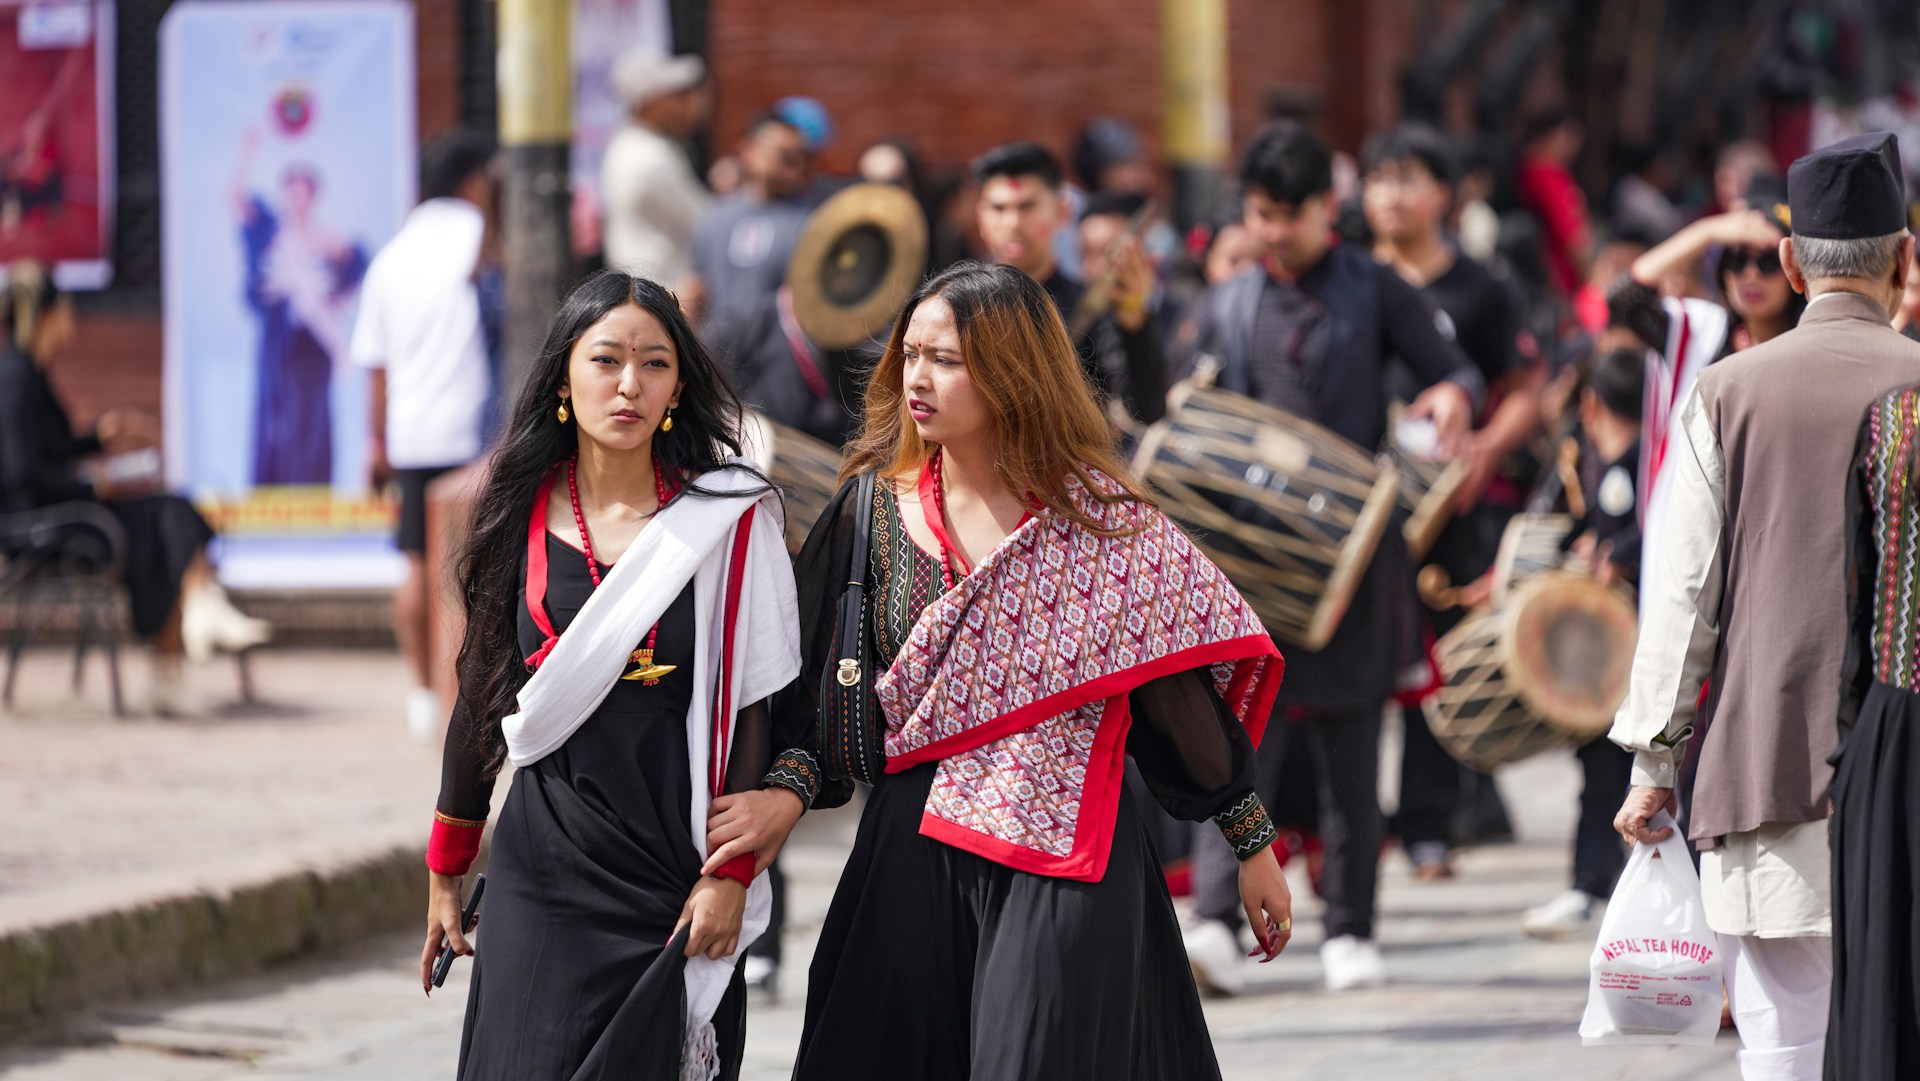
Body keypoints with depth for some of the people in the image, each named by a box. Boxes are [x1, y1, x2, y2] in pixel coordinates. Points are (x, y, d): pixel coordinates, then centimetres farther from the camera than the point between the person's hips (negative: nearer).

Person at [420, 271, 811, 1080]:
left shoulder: (727, 519, -2)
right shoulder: (522, 517, 5)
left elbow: (756, 705, -3)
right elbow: (482, 700, 13)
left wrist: (731, 873, -9)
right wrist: (446, 873, 15)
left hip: (677, 879, -2)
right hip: (544, 865, 2)